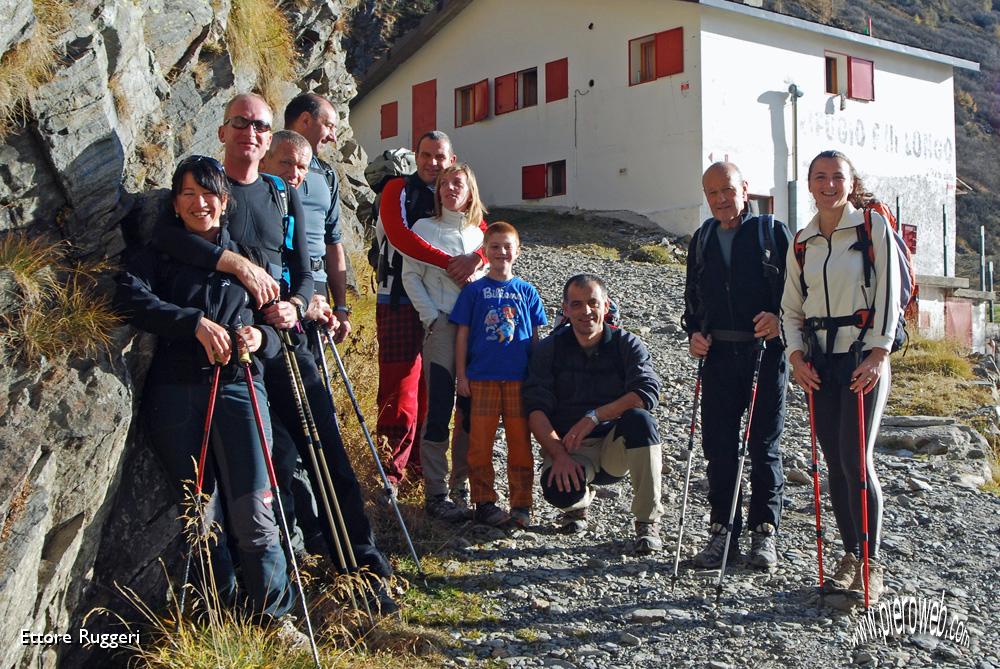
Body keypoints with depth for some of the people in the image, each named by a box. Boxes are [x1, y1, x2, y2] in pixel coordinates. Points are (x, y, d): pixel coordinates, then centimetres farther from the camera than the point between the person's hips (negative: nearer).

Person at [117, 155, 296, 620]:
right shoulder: (158, 254, 14)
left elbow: (276, 329, 20)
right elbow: (130, 296, -7)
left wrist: (260, 336, -4)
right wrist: (197, 323, -17)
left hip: (238, 385, 0)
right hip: (175, 392, 0)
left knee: (254, 511, -12)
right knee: (204, 513, 0)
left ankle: (275, 614, -1)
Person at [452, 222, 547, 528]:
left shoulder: (526, 291, 8)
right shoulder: (474, 290, 3)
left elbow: (535, 337, 11)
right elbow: (462, 334, 4)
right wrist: (461, 375, -1)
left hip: (519, 378, 1)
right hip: (482, 378, -1)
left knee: (520, 442, 4)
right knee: (480, 442, 1)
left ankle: (521, 504, 13)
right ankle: (484, 501, 12)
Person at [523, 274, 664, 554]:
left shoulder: (628, 345, 0)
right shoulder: (550, 348, 2)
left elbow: (648, 392, -18)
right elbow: (536, 409, -7)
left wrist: (594, 417, -27)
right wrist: (559, 454, -23)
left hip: (616, 446, 0)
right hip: (567, 445, 0)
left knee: (640, 420, -33)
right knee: (559, 491, -33)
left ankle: (648, 521, -19)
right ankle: (580, 500, 10)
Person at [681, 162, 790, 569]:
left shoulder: (772, 231, 2)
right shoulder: (702, 240, 15)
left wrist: (780, 317, -17)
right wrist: (693, 332, 5)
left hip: (766, 353, -3)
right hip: (717, 354, 4)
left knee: (764, 446, 4)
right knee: (718, 445, 3)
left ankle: (764, 531, 15)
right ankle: (723, 531, 13)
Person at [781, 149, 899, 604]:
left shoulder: (874, 226, 0)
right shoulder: (801, 241, 12)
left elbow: (887, 294, -6)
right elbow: (791, 307, 15)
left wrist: (878, 356, -13)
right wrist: (797, 357, 1)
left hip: (863, 355, -4)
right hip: (819, 359, 4)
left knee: (855, 459, -10)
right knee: (834, 461, 5)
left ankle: (872, 562, 3)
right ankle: (850, 554, 17)